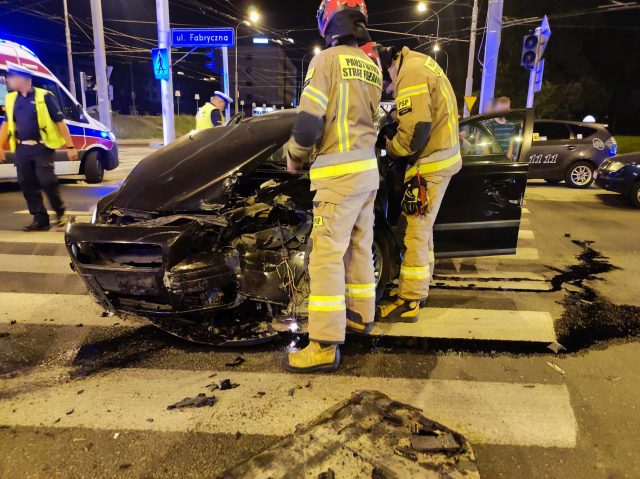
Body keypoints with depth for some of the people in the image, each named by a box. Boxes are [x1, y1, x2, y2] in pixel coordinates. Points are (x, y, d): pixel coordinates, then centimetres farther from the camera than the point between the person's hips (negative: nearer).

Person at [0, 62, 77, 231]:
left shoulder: (44, 96, -5)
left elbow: (60, 122, -6)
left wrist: (70, 146, -10)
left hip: (42, 147, -6)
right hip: (22, 148, 6)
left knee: (46, 181, -11)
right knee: (27, 184, 4)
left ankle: (61, 213, 10)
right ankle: (40, 219, 13)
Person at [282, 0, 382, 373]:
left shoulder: (327, 60, -7)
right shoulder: (372, 67, 15)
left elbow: (309, 122, -13)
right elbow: (370, 119, 14)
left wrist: (294, 156, 3)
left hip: (339, 172, -8)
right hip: (368, 168, 8)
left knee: (327, 255, -7)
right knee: (360, 247, 16)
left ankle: (325, 347, -4)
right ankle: (361, 315, 30)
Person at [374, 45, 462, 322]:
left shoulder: (411, 74, -18)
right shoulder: (417, 62, 14)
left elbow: (415, 132, -24)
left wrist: (390, 147, -7)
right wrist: (395, 116, 6)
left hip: (430, 163, -10)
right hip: (443, 154, 10)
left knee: (417, 232, -6)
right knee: (423, 227, 18)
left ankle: (409, 302, 3)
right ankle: (419, 287, 31)